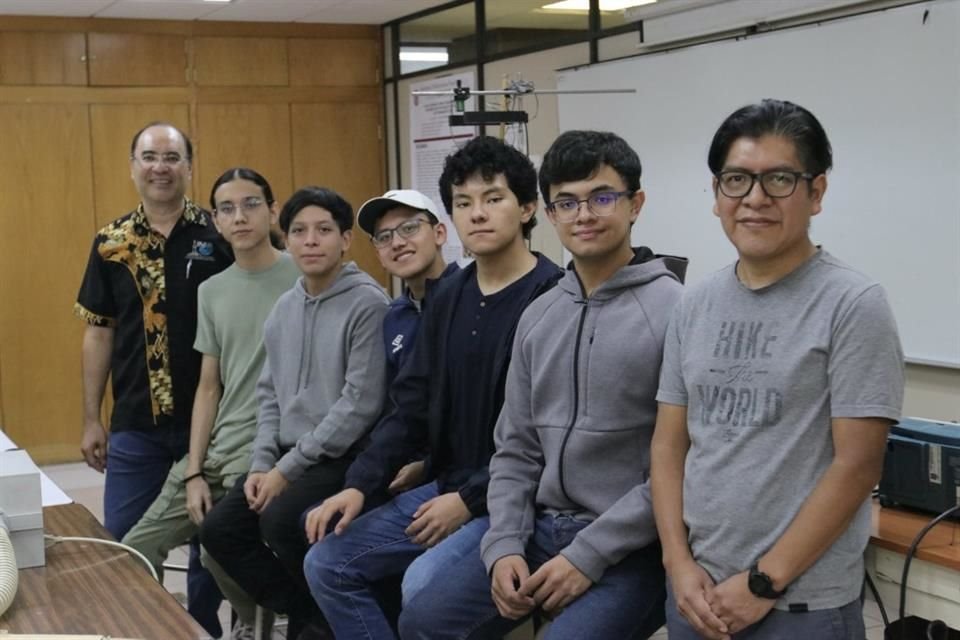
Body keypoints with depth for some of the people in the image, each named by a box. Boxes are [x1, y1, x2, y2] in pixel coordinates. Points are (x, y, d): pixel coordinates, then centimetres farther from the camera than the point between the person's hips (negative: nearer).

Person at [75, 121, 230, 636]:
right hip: (135, 423, 2)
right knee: (122, 543, 8)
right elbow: (98, 333, 7)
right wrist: (91, 419, 5)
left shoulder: (219, 236, -4)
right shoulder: (111, 243, 3)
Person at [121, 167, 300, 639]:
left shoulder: (303, 278, -5)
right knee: (134, 554, 2)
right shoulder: (211, 291, 14)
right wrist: (193, 471, 5)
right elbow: (208, 387, 14)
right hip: (215, 450, 6)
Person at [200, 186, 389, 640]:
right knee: (219, 530, -4)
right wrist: (262, 463, 0)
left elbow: (361, 403, -18)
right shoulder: (283, 308, 11)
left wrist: (289, 469, -17)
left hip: (344, 457, -8)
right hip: (287, 457, 8)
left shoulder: (368, 303, -13)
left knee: (280, 521, -27)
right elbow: (270, 393, 16)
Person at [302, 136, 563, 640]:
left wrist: (471, 500, -17)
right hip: (445, 486, 8)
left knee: (425, 584, -28)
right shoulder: (449, 296, 11)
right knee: (327, 563, 4)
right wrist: (360, 484, 1)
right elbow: (412, 405, 12)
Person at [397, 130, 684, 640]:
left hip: (629, 547, -6)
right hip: (542, 528, 6)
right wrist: (504, 545, -3)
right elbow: (516, 449, 13)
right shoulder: (538, 317, 10)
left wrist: (589, 556, -16)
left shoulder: (674, 310, -12)